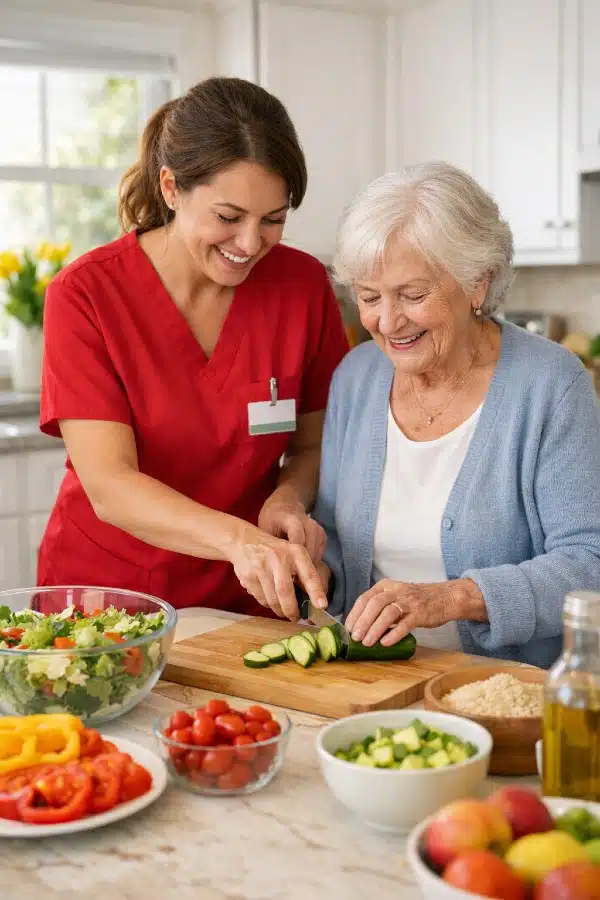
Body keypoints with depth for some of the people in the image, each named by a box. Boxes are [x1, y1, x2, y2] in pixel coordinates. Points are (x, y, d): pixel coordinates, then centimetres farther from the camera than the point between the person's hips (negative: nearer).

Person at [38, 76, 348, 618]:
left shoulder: (304, 284, -3)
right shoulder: (85, 294, -10)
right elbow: (109, 487, -16)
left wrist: (289, 499, -13)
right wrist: (236, 538, -32)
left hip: (247, 602, 1)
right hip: (105, 589, -1)